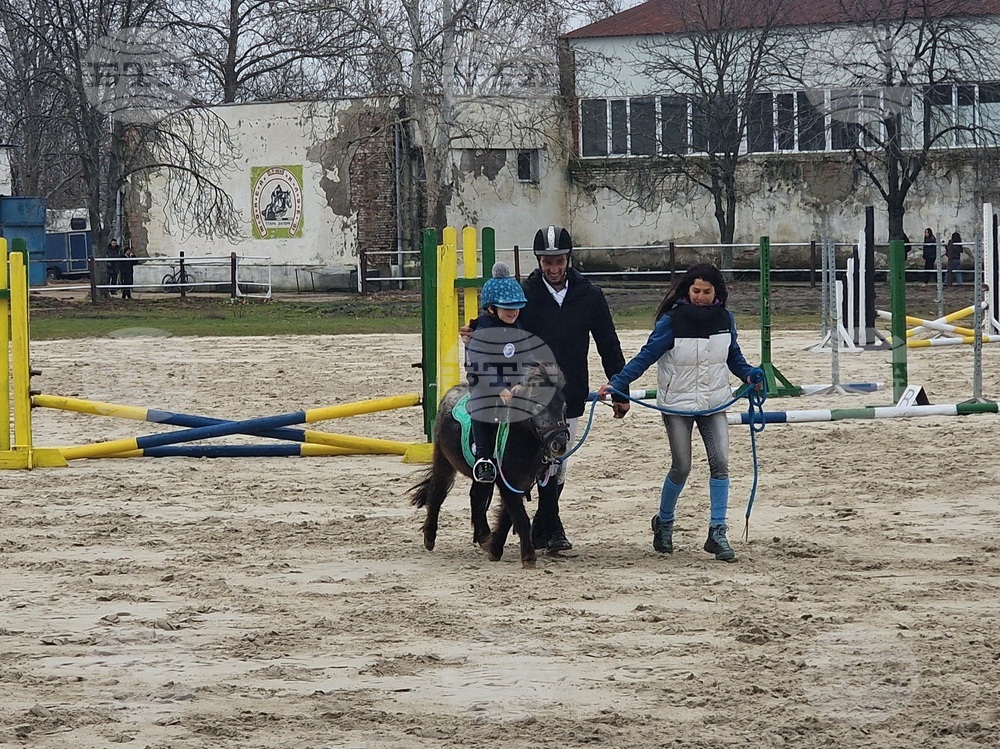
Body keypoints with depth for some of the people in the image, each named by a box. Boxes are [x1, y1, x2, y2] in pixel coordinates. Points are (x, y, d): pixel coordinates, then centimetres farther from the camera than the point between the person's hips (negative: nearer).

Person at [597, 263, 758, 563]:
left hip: (714, 403, 3)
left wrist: (749, 374, -4)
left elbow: (733, 355, 15)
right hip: (678, 404, -3)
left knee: (720, 463, -9)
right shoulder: (672, 321, -12)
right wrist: (616, 384, -19)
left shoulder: (724, 319, 1)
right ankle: (663, 524, 23)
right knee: (681, 468, -1)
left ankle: (717, 533, -5)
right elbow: (646, 357, -12)